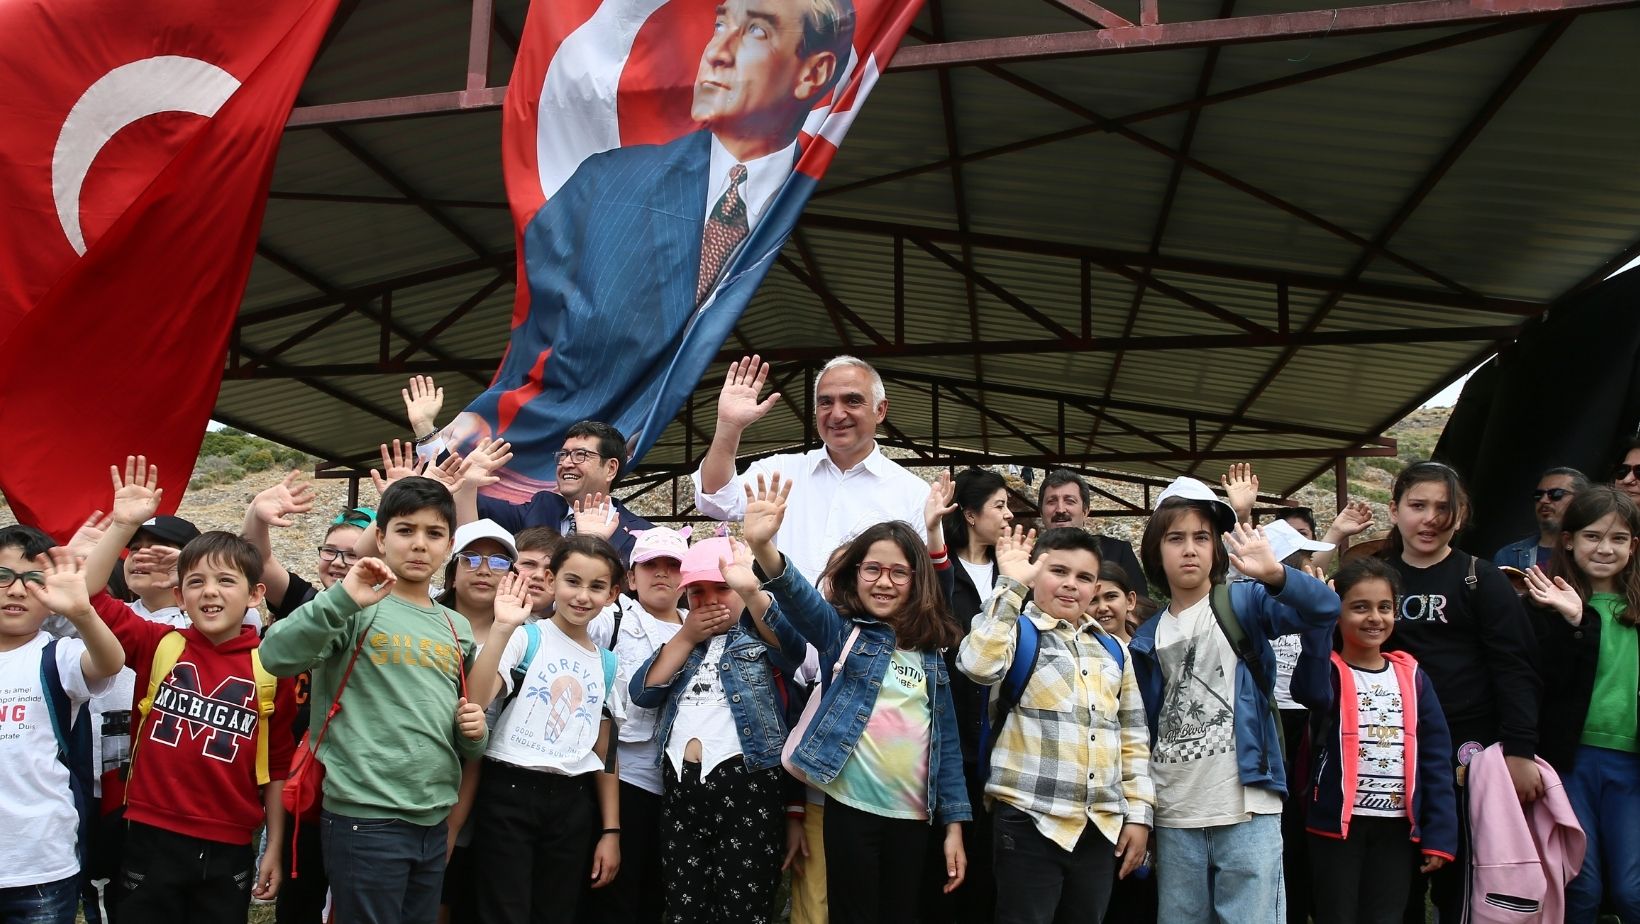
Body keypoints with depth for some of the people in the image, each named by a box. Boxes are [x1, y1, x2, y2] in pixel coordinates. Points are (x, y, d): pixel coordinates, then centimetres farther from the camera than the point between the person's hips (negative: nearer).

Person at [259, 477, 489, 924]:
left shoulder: (457, 629, 12)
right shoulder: (358, 609, -4)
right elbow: (276, 656, -20)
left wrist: (473, 732, 1)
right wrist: (342, 598, -29)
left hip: (434, 822, 6)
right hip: (366, 817, -6)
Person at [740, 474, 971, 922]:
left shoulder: (932, 652, 8)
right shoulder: (841, 631, 0)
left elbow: (946, 740, 10)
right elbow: (800, 598, -21)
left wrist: (954, 822, 6)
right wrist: (763, 549, -40)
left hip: (914, 814, 3)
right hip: (853, 806, -3)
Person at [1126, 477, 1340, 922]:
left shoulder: (1245, 604, 0)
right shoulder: (1148, 638, 12)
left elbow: (1325, 610, -17)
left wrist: (1276, 575, -36)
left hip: (1248, 811, -4)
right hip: (1174, 819, 4)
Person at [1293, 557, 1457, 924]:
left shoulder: (1411, 676, 6)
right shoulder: (1330, 672, -5)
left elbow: (1435, 757, 5)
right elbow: (1310, 690, -32)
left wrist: (1440, 834, 0)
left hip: (1397, 825, 3)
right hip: (1339, 821, -3)